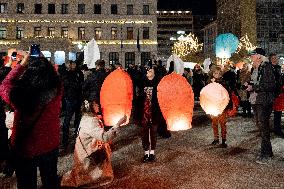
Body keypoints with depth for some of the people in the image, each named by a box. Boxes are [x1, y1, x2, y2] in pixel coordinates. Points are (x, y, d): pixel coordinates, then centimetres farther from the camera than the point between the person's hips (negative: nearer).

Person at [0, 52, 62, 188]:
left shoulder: (20, 96, -31)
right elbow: (53, 76, 0)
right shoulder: (57, 90, -25)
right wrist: (44, 63, 1)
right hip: (51, 146, 2)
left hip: (25, 149, -2)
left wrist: (22, 64, -7)